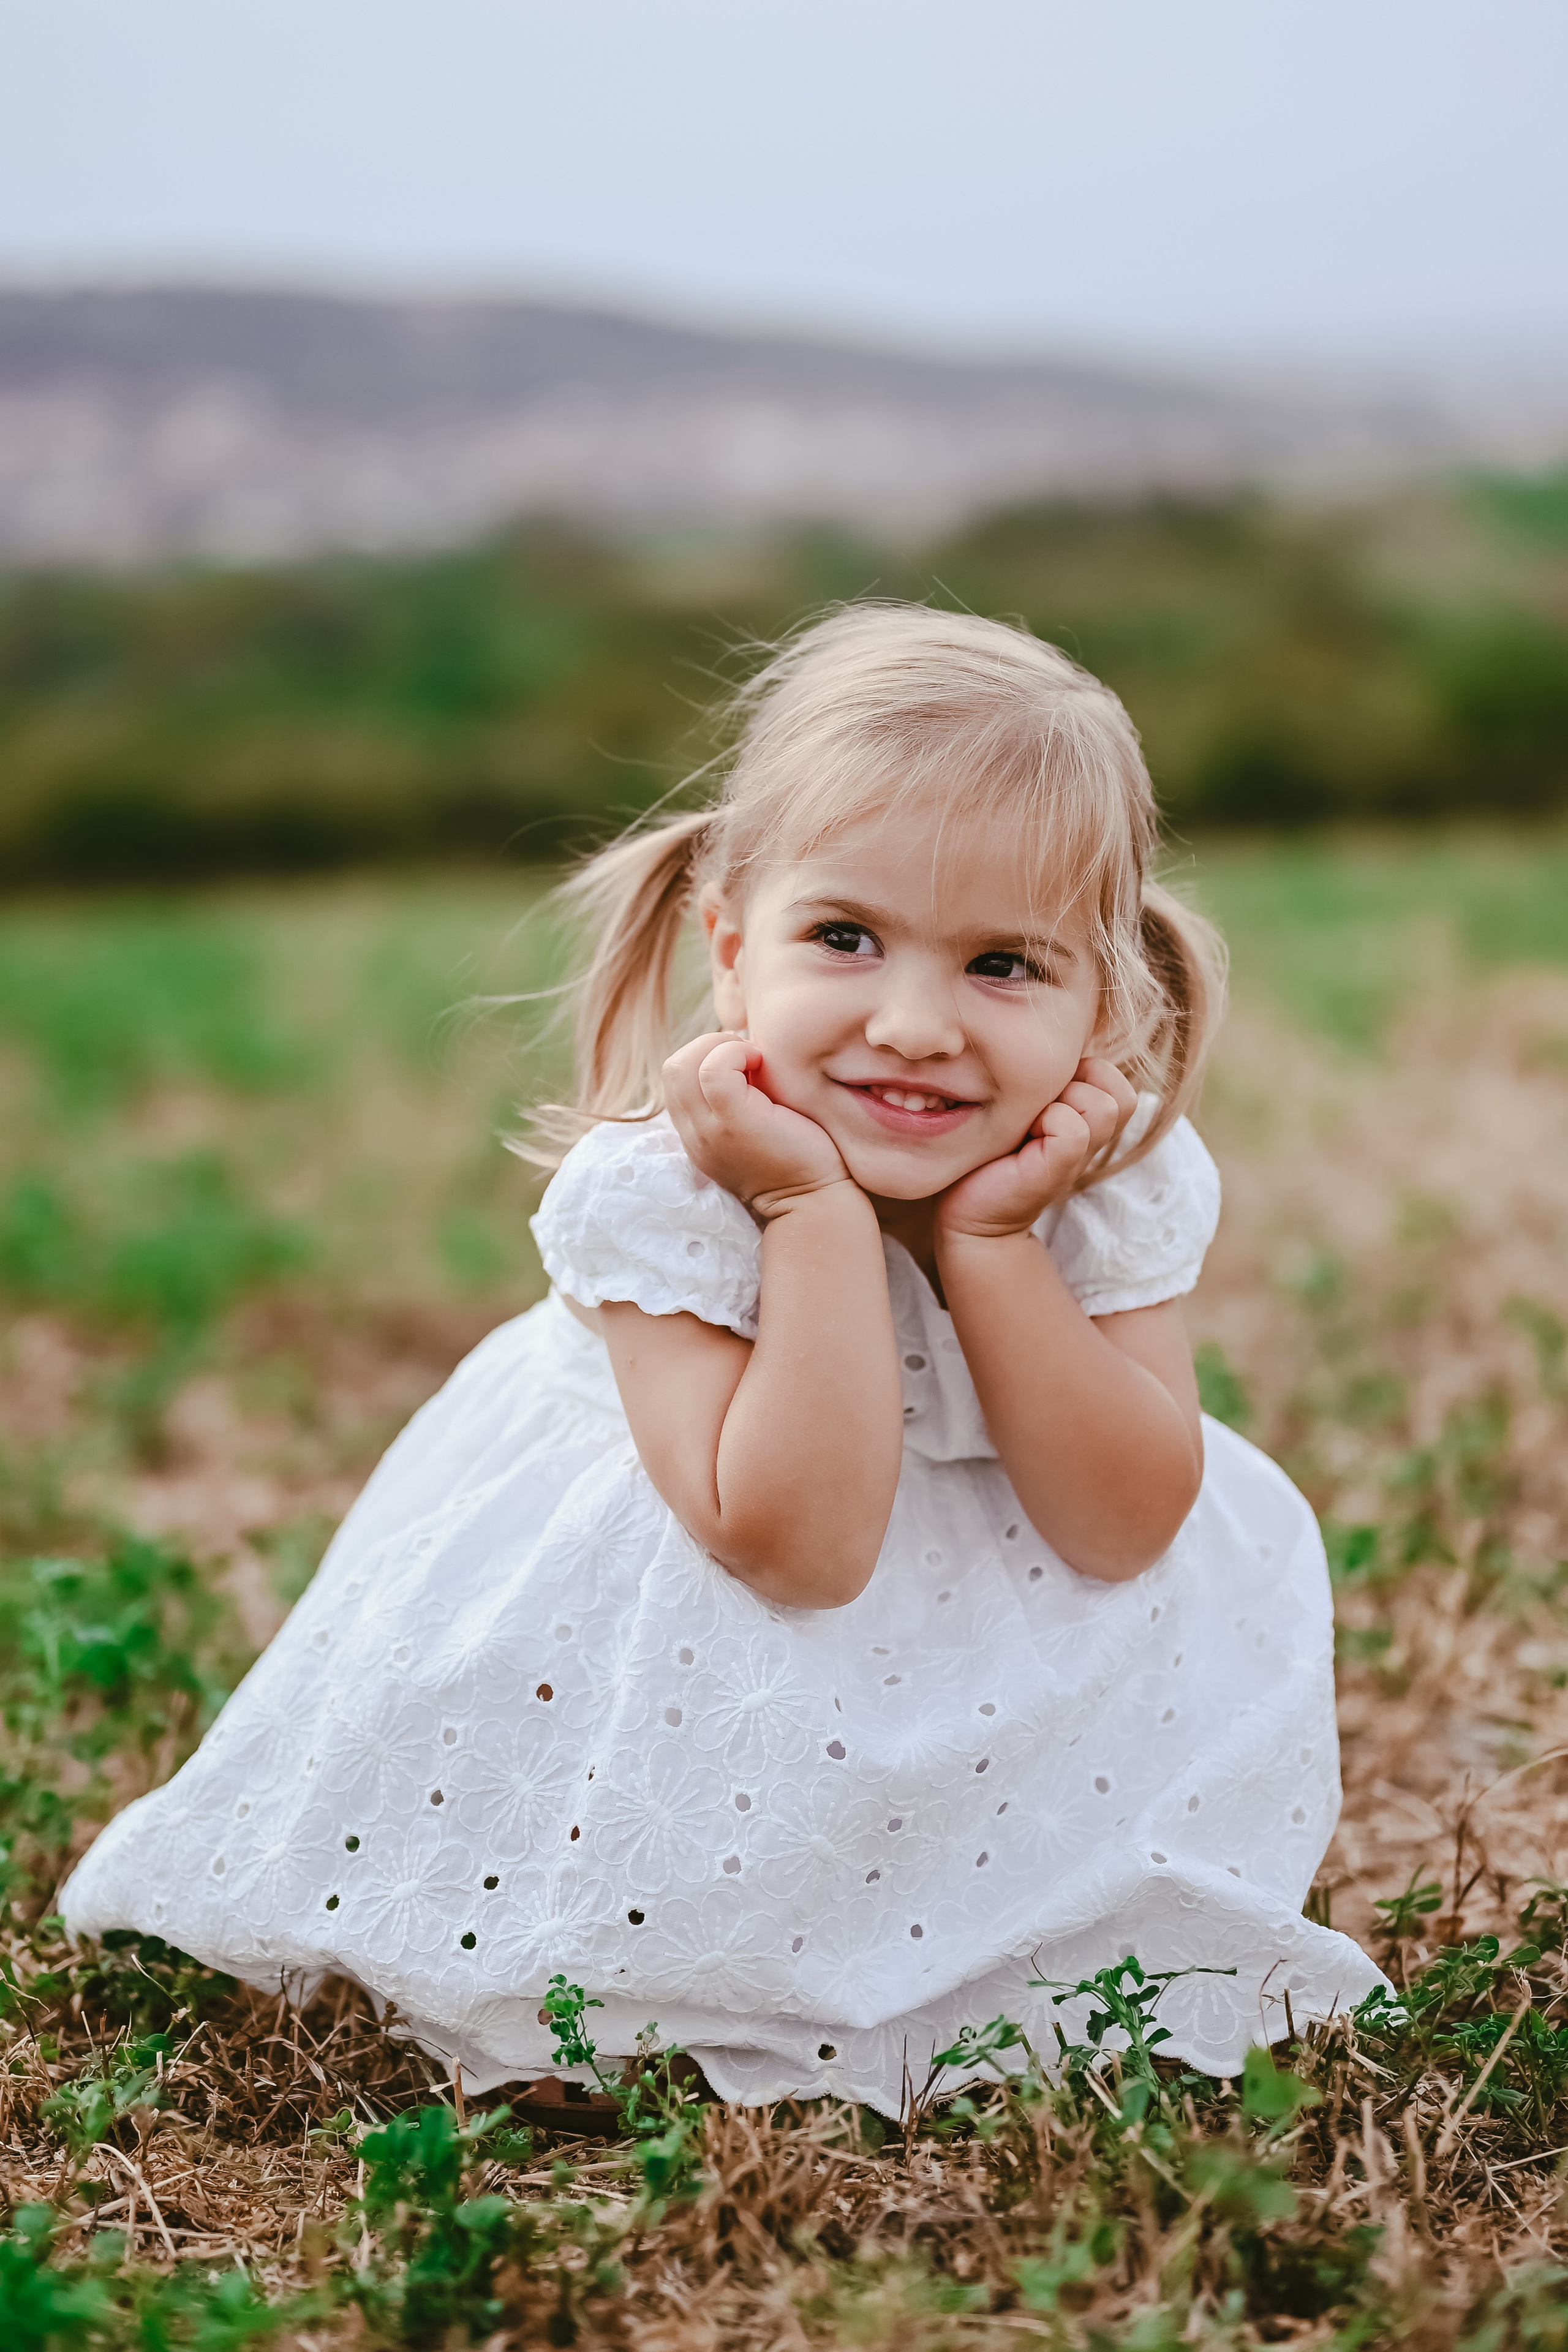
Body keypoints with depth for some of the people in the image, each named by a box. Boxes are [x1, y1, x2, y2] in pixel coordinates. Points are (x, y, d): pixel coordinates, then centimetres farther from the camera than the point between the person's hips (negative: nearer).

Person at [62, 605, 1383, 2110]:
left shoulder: (1121, 1173, -20)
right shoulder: (658, 1189, -31)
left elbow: (1120, 1532, -25)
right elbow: (799, 1548, -37)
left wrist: (989, 1239, -35)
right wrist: (821, 1213, -41)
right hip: (662, 1586, -4)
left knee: (1239, 1540, -7)